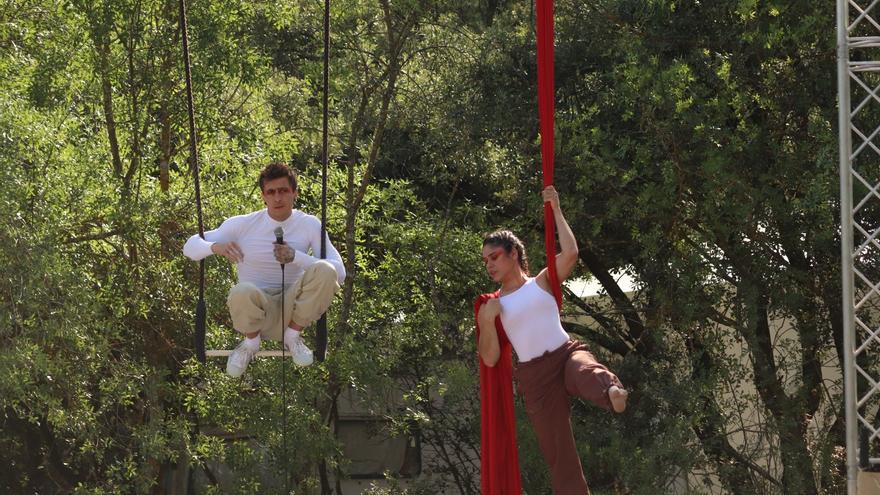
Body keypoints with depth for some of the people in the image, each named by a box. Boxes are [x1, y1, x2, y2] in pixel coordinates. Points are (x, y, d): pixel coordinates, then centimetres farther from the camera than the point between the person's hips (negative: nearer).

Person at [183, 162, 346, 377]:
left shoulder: (309, 225, -1)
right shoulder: (243, 224, -3)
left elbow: (339, 272, -9)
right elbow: (190, 247, -2)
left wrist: (296, 257, -23)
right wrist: (216, 247, -26)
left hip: (292, 309, 1)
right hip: (257, 311, -1)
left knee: (325, 271, -28)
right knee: (242, 292, -38)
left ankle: (293, 336, -4)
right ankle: (251, 341, -3)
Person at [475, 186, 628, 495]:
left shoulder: (542, 282, 9)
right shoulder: (490, 306, 11)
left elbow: (570, 253, -8)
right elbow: (490, 359, 5)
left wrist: (556, 210, -7)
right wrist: (487, 322, -10)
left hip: (565, 355, -2)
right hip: (535, 377, 2)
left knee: (587, 373, -41)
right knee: (558, 455, 0)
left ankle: (612, 392, -75)